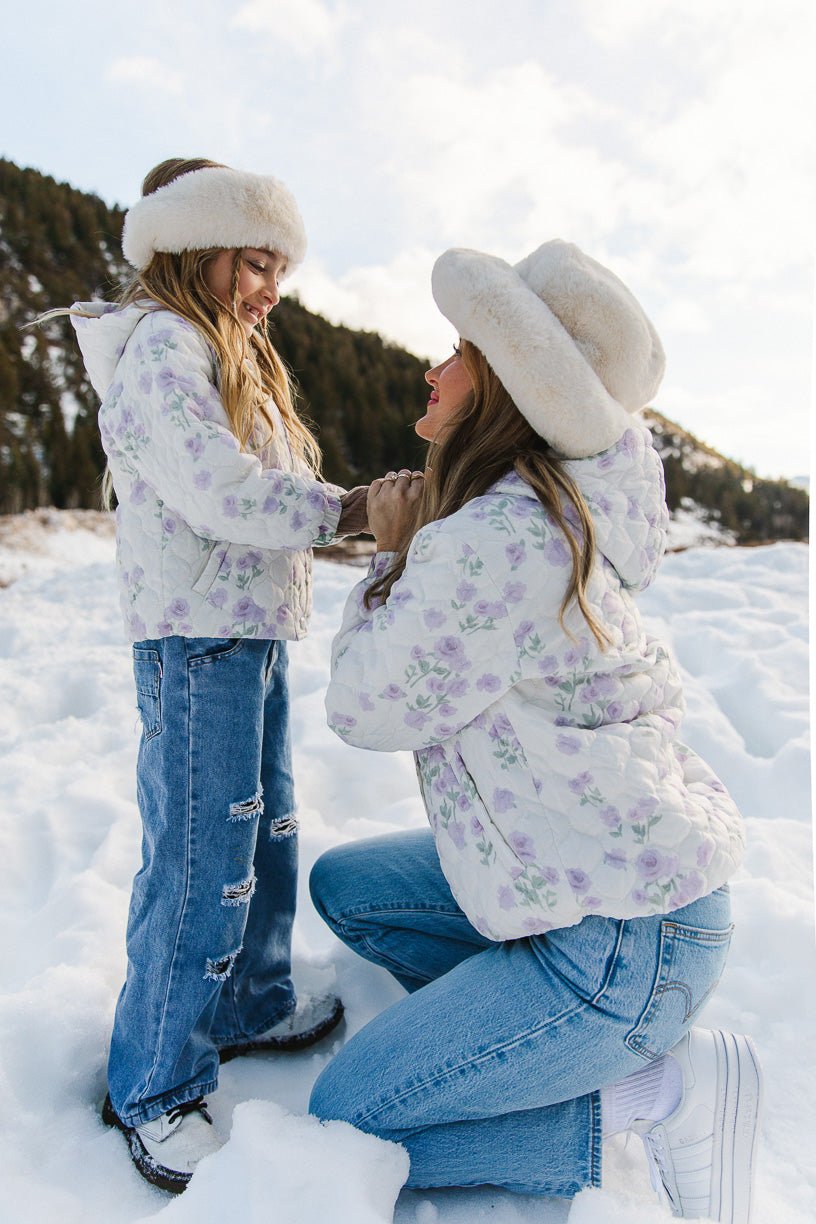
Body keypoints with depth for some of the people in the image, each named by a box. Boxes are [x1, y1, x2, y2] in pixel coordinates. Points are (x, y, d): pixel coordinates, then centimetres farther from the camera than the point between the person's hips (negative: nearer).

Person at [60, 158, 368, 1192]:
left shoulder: (233, 360, 22)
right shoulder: (158, 347, -10)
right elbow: (220, 493, -23)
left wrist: (375, 519, 3)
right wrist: (351, 510, -18)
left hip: (252, 639, 10)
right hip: (197, 646, -10)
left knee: (263, 836, 19)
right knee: (199, 864, -3)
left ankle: (250, 1006, 39)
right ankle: (153, 1091, 17)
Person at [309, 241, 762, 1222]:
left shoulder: (495, 541, -28)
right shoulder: (548, 517, 3)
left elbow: (369, 705, -16)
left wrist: (392, 553, -4)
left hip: (622, 934, -9)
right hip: (618, 871, 9)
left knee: (343, 1120, 1)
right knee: (343, 885, 19)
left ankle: (665, 1093, 1)